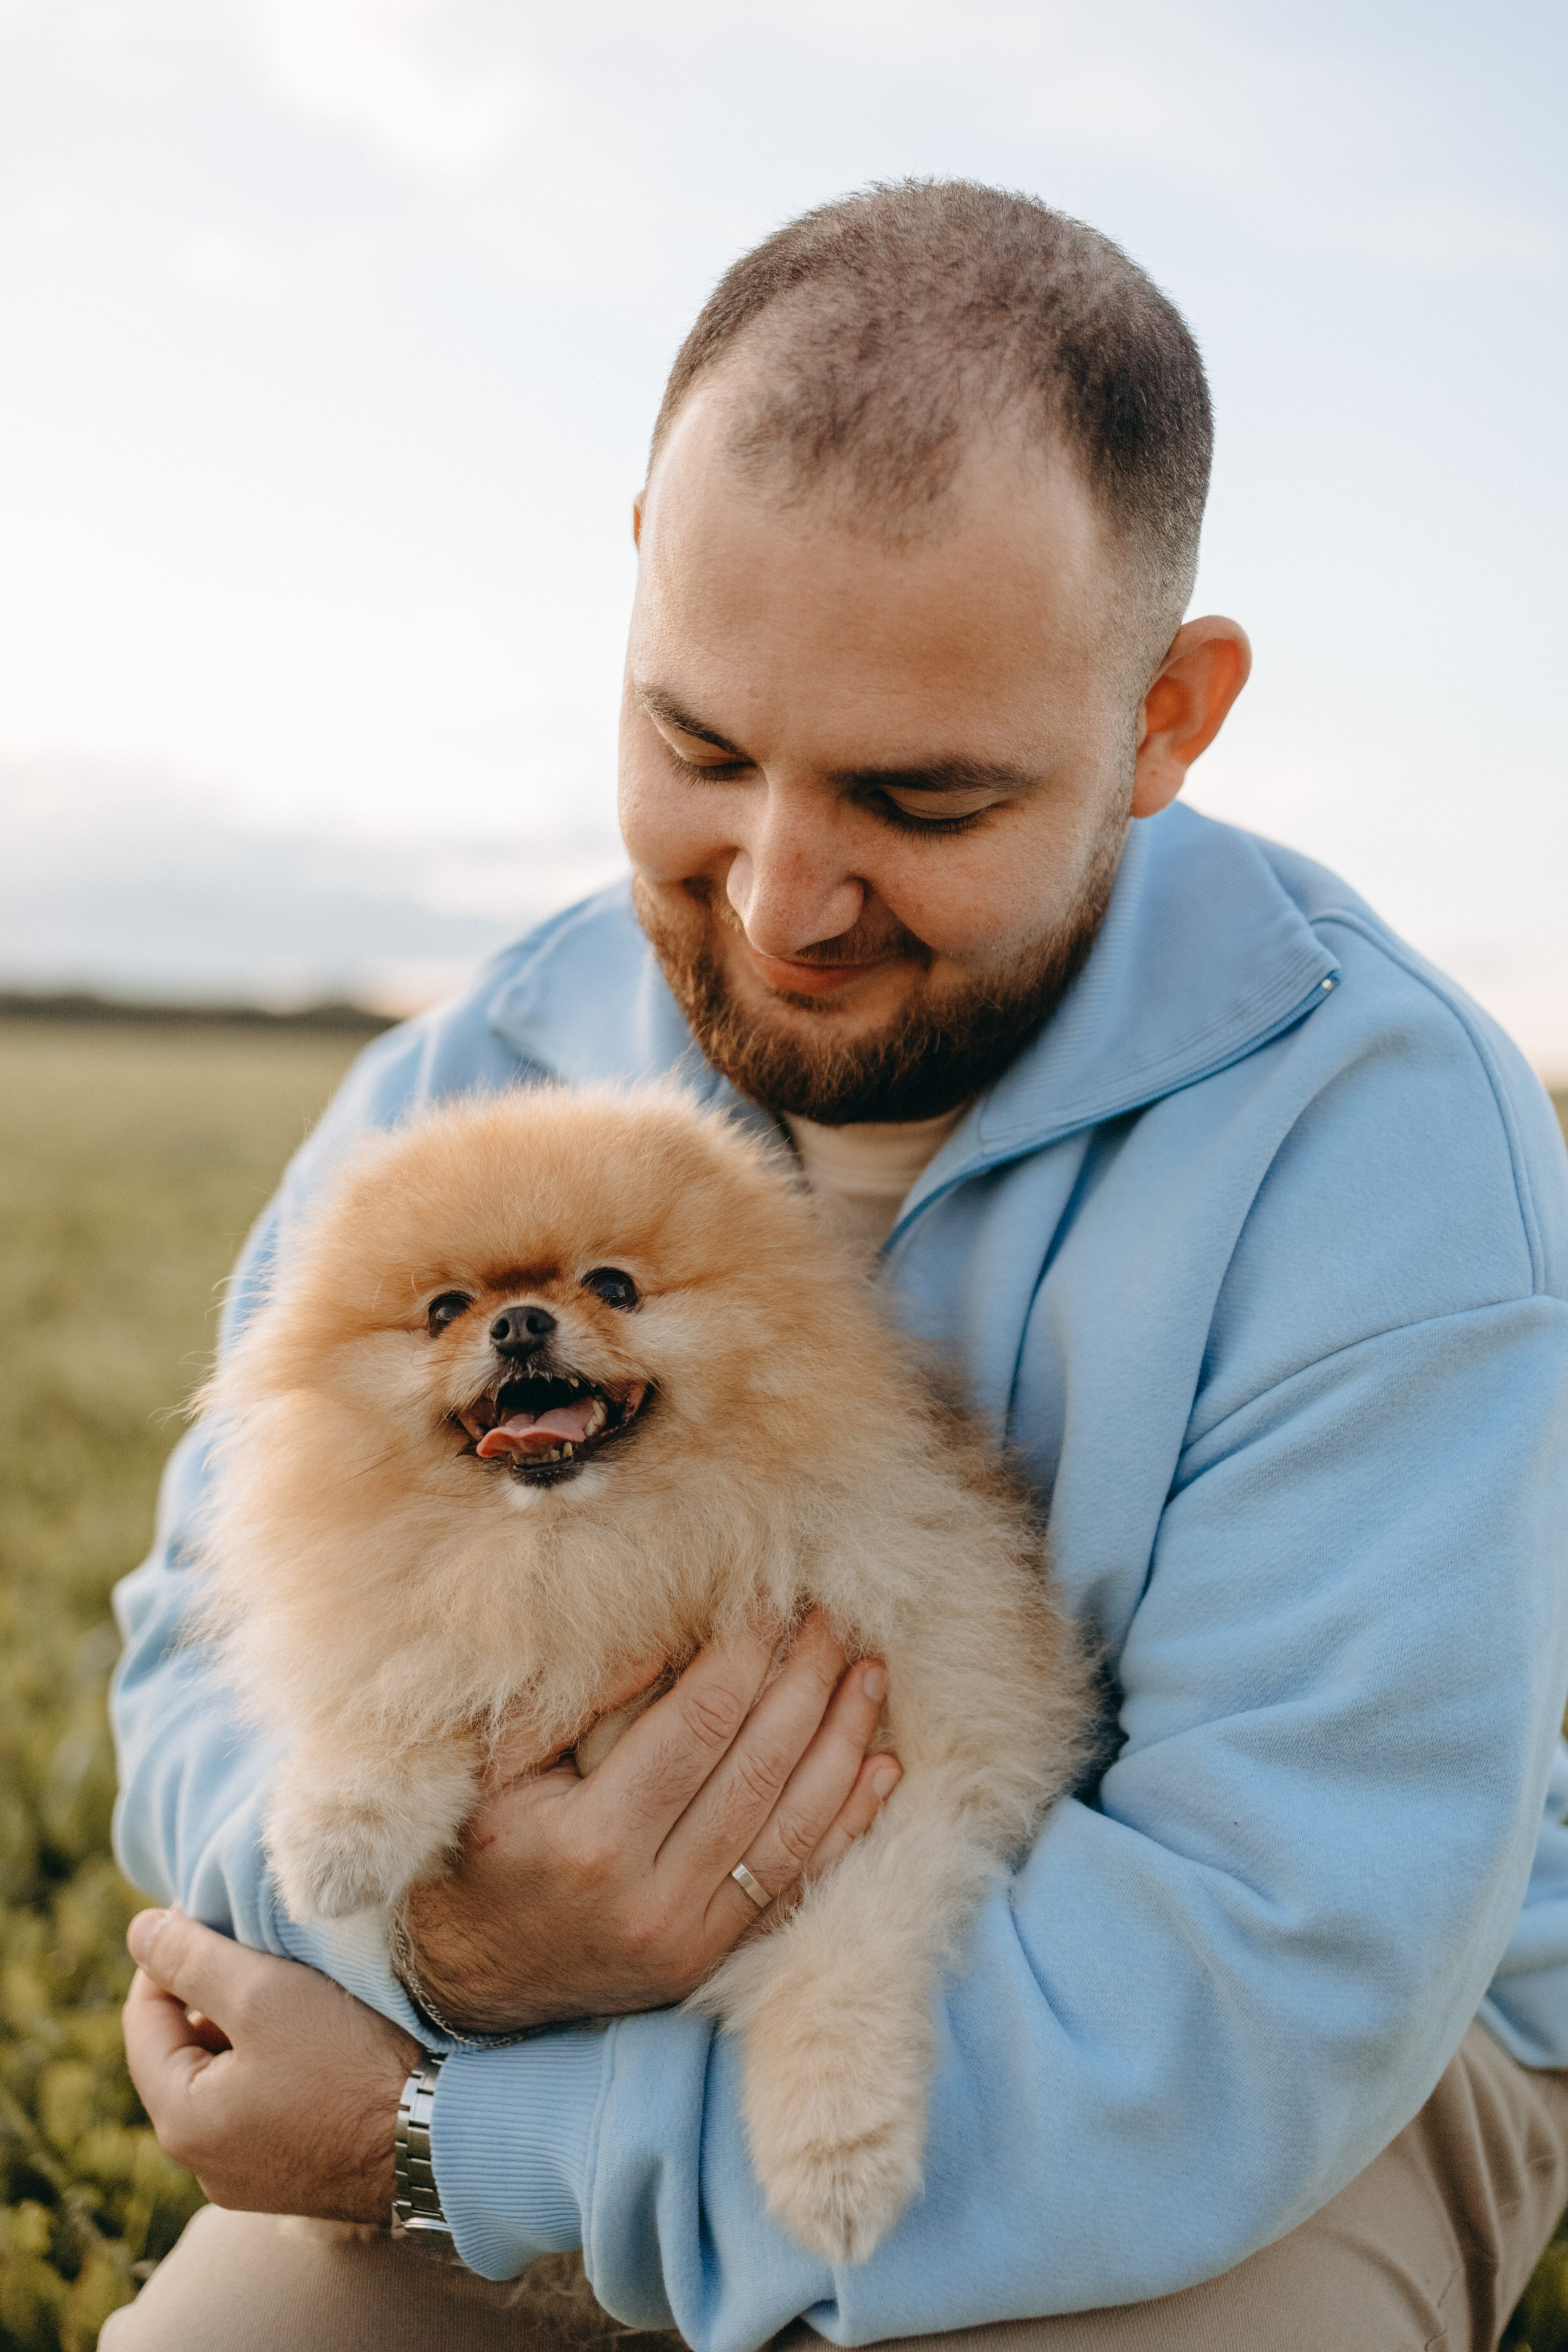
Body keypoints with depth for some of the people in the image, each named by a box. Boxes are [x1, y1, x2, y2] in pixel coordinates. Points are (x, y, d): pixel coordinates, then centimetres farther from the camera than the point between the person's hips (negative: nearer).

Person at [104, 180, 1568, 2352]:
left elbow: (1278, 1983, -27)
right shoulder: (460, 1093, -7)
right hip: (616, 2001, 2)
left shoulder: (1390, 1137, -22)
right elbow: (210, 1674, -4)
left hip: (1307, 2092, -1)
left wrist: (444, 2134, -26)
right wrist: (420, 1934, -29)